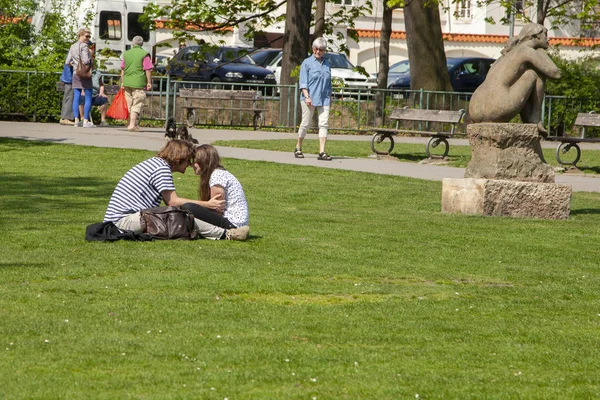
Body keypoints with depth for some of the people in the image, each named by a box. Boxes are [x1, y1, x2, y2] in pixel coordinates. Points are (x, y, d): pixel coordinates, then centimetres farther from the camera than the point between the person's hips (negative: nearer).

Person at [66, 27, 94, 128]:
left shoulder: (72, 47, 11)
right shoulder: (84, 46, -12)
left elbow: (68, 61, 11)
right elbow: (85, 60, -21)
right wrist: (90, 60, -1)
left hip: (76, 74, 7)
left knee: (76, 97, 6)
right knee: (88, 98, -1)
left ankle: (76, 120, 5)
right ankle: (86, 121, -5)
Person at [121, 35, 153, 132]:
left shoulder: (126, 53, 11)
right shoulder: (144, 54, -5)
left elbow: (122, 69, 14)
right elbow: (148, 70, -9)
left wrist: (122, 82, 20)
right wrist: (149, 82, -3)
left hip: (127, 82, 5)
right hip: (139, 82, -5)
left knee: (129, 104, 14)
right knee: (137, 104, -3)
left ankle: (132, 123, 20)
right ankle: (132, 124, -12)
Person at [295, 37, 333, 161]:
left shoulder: (327, 64, 14)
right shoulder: (307, 63, 0)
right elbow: (303, 82, -5)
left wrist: (330, 97, 21)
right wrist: (307, 96, -16)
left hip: (324, 99, 4)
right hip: (309, 99, -4)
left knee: (324, 123, -7)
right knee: (305, 123, 1)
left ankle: (322, 152, -10)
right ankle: (298, 148, 19)